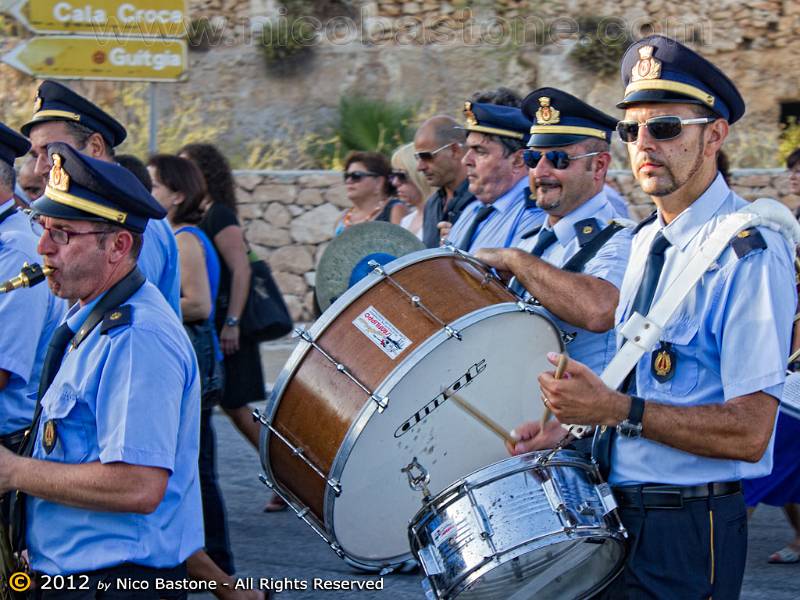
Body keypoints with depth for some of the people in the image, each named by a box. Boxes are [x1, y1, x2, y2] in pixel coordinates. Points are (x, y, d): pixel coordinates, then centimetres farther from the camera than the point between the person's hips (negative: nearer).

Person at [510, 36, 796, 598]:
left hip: (688, 535, -8)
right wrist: (573, 420, 3)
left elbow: (748, 432, -22)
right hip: (614, 511, 8)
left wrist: (618, 410, -25)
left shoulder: (750, 252, -16)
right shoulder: (645, 241, 11)